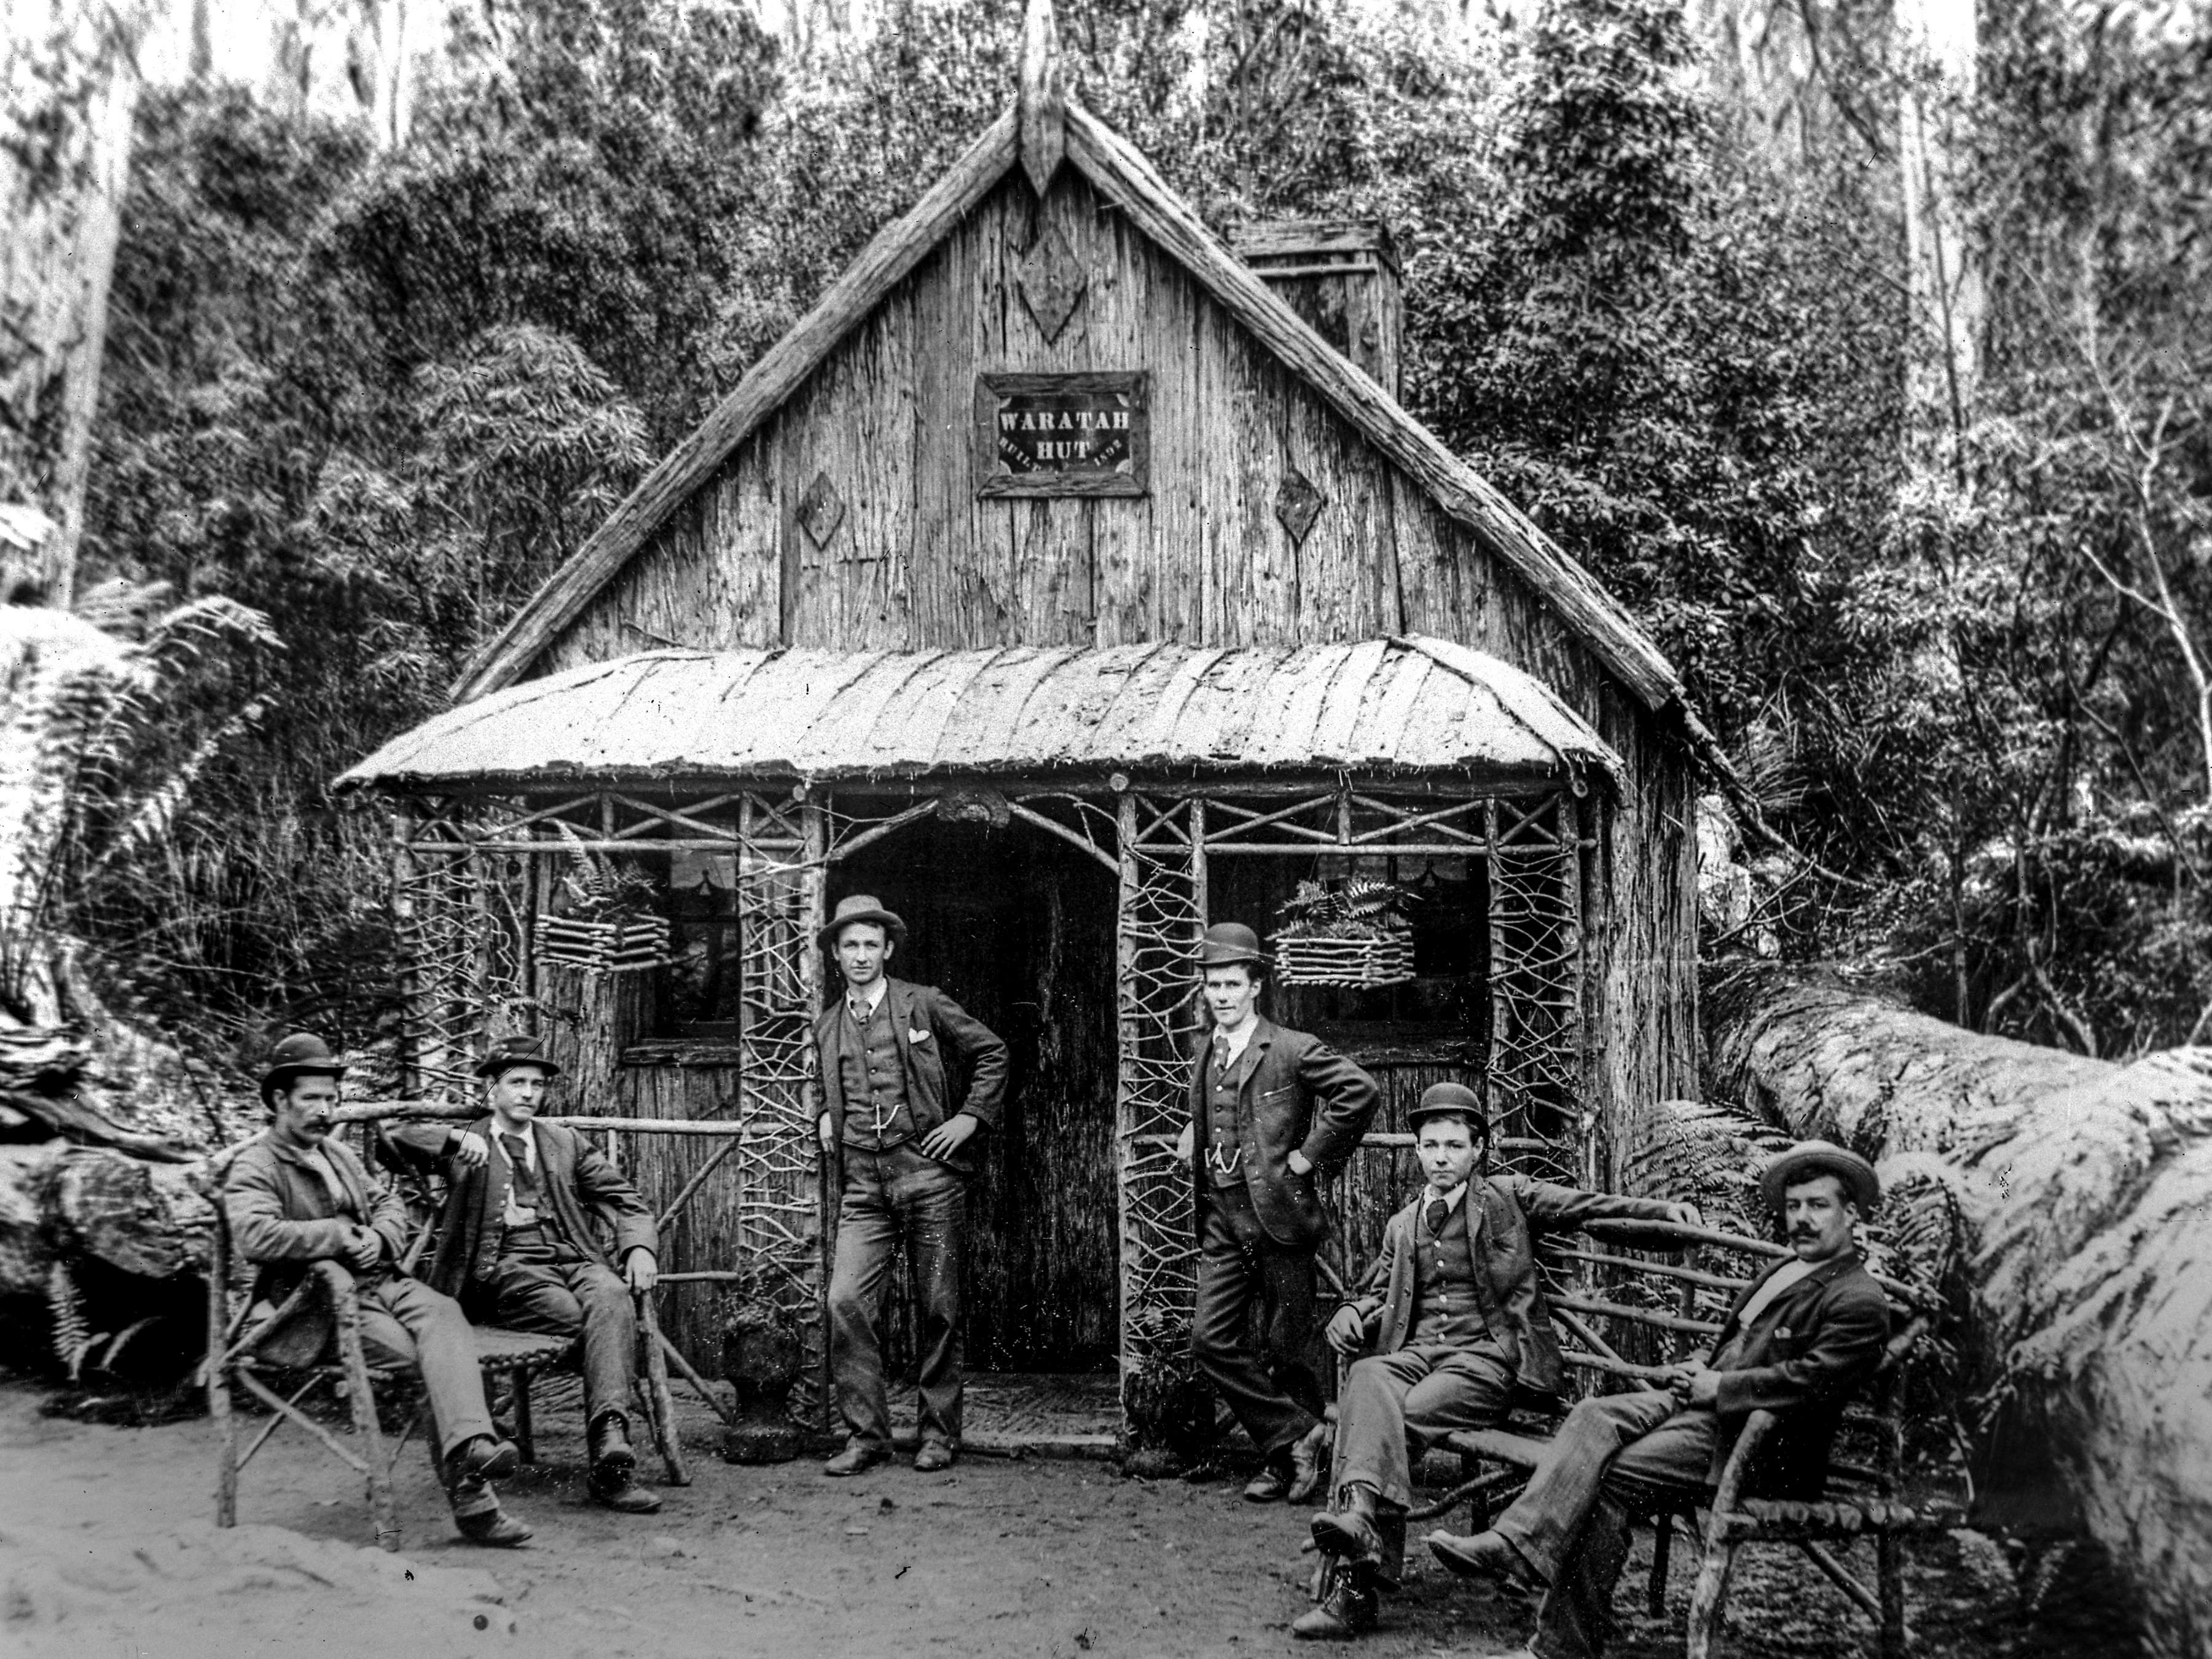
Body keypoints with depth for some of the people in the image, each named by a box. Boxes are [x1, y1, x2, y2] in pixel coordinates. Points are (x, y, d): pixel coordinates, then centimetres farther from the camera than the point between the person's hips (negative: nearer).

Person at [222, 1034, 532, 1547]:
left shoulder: (337, 1152, 24)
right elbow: (254, 1235, -20)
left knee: (443, 1313, -28)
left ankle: (469, 1448, -47)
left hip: (379, 1281, 6)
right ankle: (468, 1494, -27)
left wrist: (379, 1237, 0)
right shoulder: (253, 1167, -2)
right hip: (318, 1308, -6)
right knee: (429, 1355, -28)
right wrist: (342, 1236, -17)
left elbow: (388, 1203, 25)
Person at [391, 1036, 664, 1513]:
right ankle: (610, 1442, -29)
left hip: (573, 1260, 2)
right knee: (578, 1315, -32)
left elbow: (625, 1202, 19)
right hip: (504, 1271, -2)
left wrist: (641, 1249, -1)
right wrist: (455, 1139, -15)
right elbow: (389, 1137, 0)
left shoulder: (566, 1144, 25)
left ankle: (609, 1451, -45)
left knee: (612, 1297, -33)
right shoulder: (465, 1144, 15)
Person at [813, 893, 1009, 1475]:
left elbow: (993, 1054, 8)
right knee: (845, 1302, -11)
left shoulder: (925, 1005, 3)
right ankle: (865, 1433, -2)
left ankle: (940, 1433, 14)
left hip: (927, 1172, -3)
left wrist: (970, 1117, -1)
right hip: (863, 1185, 3)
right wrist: (826, 1117, 11)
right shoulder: (827, 1027, 14)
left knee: (937, 1310, 2)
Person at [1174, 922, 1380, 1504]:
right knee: (1210, 1337, -4)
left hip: (1277, 1213, -6)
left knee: (1286, 1347, 2)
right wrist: (1191, 1144, 13)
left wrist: (1311, 1155, -14)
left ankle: (1287, 1463, 17)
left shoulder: (1292, 1050, -7)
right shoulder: (1204, 1060, 14)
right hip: (1221, 1218, 6)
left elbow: (1360, 1091, -17)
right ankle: (1299, 1435, 5)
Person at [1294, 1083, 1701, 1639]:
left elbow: (1588, 1207, 5)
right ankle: (1362, 1517, -54)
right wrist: (1350, 1317, 7)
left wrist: (1664, 1212, -9)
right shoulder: (1402, 1225, 26)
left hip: (1487, 1358, -3)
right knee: (1366, 1382, -33)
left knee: (1400, 1415, -31)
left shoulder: (1508, 1197, 13)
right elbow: (1375, 1296, 31)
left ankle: (1357, 1584, -39)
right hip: (1415, 1353, 3)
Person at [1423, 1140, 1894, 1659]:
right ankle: (1515, 1542, -27)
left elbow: (1810, 1381, -20)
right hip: (1703, 1399, 9)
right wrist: (1702, 1369, 9)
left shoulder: (1860, 1303, -9)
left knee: (1608, 1474, -21)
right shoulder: (1786, 1269, 21)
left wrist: (1719, 1387, -15)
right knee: (1595, 1416, -15)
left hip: (1743, 1436, -9)